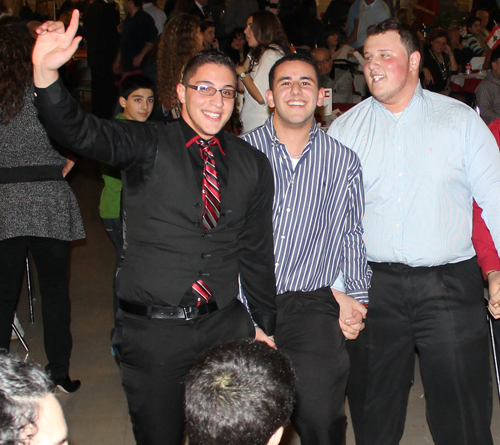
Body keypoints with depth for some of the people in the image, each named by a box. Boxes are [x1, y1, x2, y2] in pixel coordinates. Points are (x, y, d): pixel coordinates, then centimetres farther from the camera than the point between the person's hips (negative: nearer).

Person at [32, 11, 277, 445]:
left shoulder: (253, 165, 6)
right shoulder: (148, 145, -4)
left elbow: (258, 252, 11)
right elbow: (82, 133, -22)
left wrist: (264, 325, 15)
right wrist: (46, 73, -40)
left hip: (225, 327, 3)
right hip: (151, 332, -3)